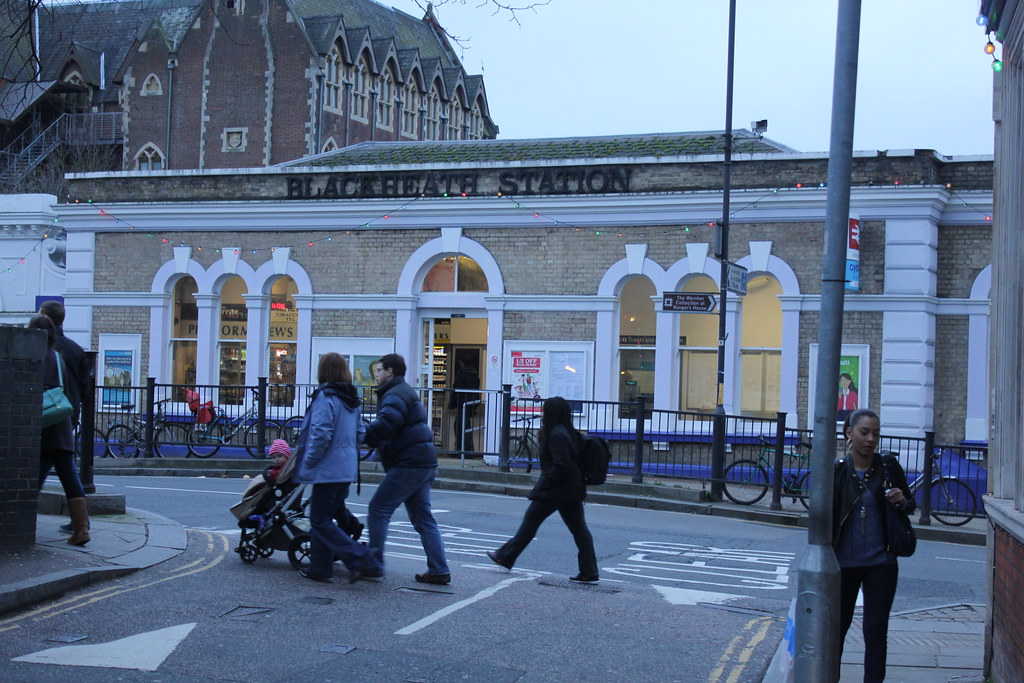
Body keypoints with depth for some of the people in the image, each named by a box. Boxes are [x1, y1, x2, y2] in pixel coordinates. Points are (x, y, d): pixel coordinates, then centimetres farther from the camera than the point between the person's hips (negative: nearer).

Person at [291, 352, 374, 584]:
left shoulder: (325, 397, -13)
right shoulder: (352, 400, 12)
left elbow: (321, 434, -20)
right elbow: (360, 434, 16)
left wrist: (308, 462, -10)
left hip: (328, 469, -9)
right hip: (347, 469, 9)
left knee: (320, 520, -3)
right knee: (325, 517, 17)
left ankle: (356, 557, -14)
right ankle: (320, 568, 20)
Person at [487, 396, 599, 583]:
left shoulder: (556, 435, -16)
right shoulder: (569, 433, 13)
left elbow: (561, 466, -23)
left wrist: (544, 483, -15)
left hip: (555, 490, -9)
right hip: (573, 490, 9)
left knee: (530, 522, 4)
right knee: (579, 529, 6)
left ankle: (505, 557, 16)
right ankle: (589, 573, 3)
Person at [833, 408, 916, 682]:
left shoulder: (889, 468, -2)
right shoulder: (836, 471, -6)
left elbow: (911, 504, 11)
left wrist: (901, 502, -12)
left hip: (880, 564, 1)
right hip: (844, 563, 0)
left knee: (876, 631, 3)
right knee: (837, 627, 11)